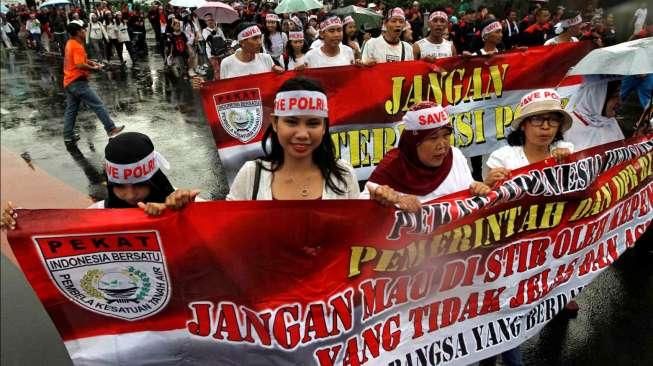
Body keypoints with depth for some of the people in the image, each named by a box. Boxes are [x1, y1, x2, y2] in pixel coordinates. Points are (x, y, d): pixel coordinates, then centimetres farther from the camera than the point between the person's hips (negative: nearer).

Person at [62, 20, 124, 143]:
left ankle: (68, 135, 16)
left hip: (69, 82, 10)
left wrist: (91, 62, 11)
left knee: (71, 109, 12)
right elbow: (80, 65, -25)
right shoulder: (77, 46, -16)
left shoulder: (70, 43, 13)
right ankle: (111, 129, -3)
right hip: (78, 82, -10)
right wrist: (94, 68, -12)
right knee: (98, 105, -5)